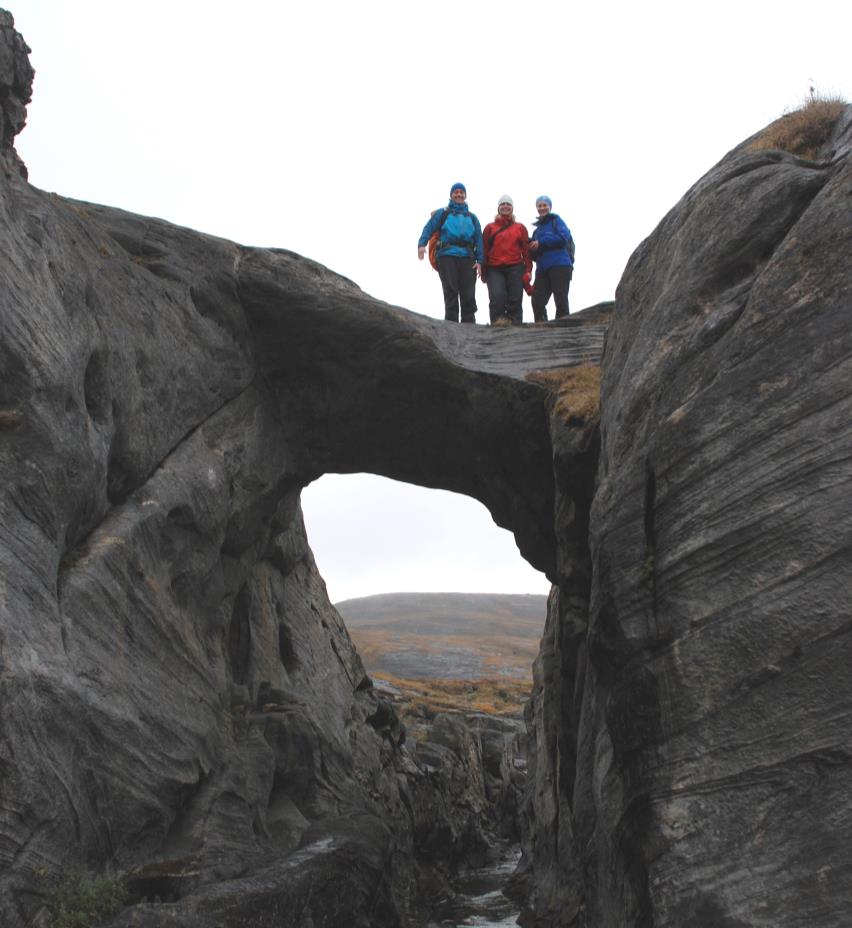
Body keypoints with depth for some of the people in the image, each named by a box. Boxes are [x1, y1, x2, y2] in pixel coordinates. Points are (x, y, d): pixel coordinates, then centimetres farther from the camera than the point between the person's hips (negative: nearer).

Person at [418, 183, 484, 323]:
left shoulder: (472, 217, 22)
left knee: (468, 295, -3)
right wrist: (422, 244, -16)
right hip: (447, 255, -2)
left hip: (467, 258, 2)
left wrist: (479, 261, -1)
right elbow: (428, 228, 4)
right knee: (451, 292, -7)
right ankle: (451, 323, -8)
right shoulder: (442, 214, 15)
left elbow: (479, 239, 13)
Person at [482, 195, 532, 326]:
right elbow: (484, 250, 10)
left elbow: (526, 250, 11)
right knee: (497, 296, -20)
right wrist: (483, 271, 2)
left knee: (515, 300, -5)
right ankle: (497, 322, -16)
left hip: (515, 268, 1)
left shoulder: (520, 228, 16)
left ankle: (515, 324, -3)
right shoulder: (490, 228, 14)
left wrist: (528, 269, 0)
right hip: (494, 269, -1)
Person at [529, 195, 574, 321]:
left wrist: (541, 243, -10)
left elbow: (563, 237, -11)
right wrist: (532, 249, 0)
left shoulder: (556, 220, 8)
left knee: (560, 300, -7)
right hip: (542, 269, 6)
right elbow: (534, 255, 24)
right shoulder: (538, 229, 24)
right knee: (537, 300, -7)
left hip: (560, 266, -6)